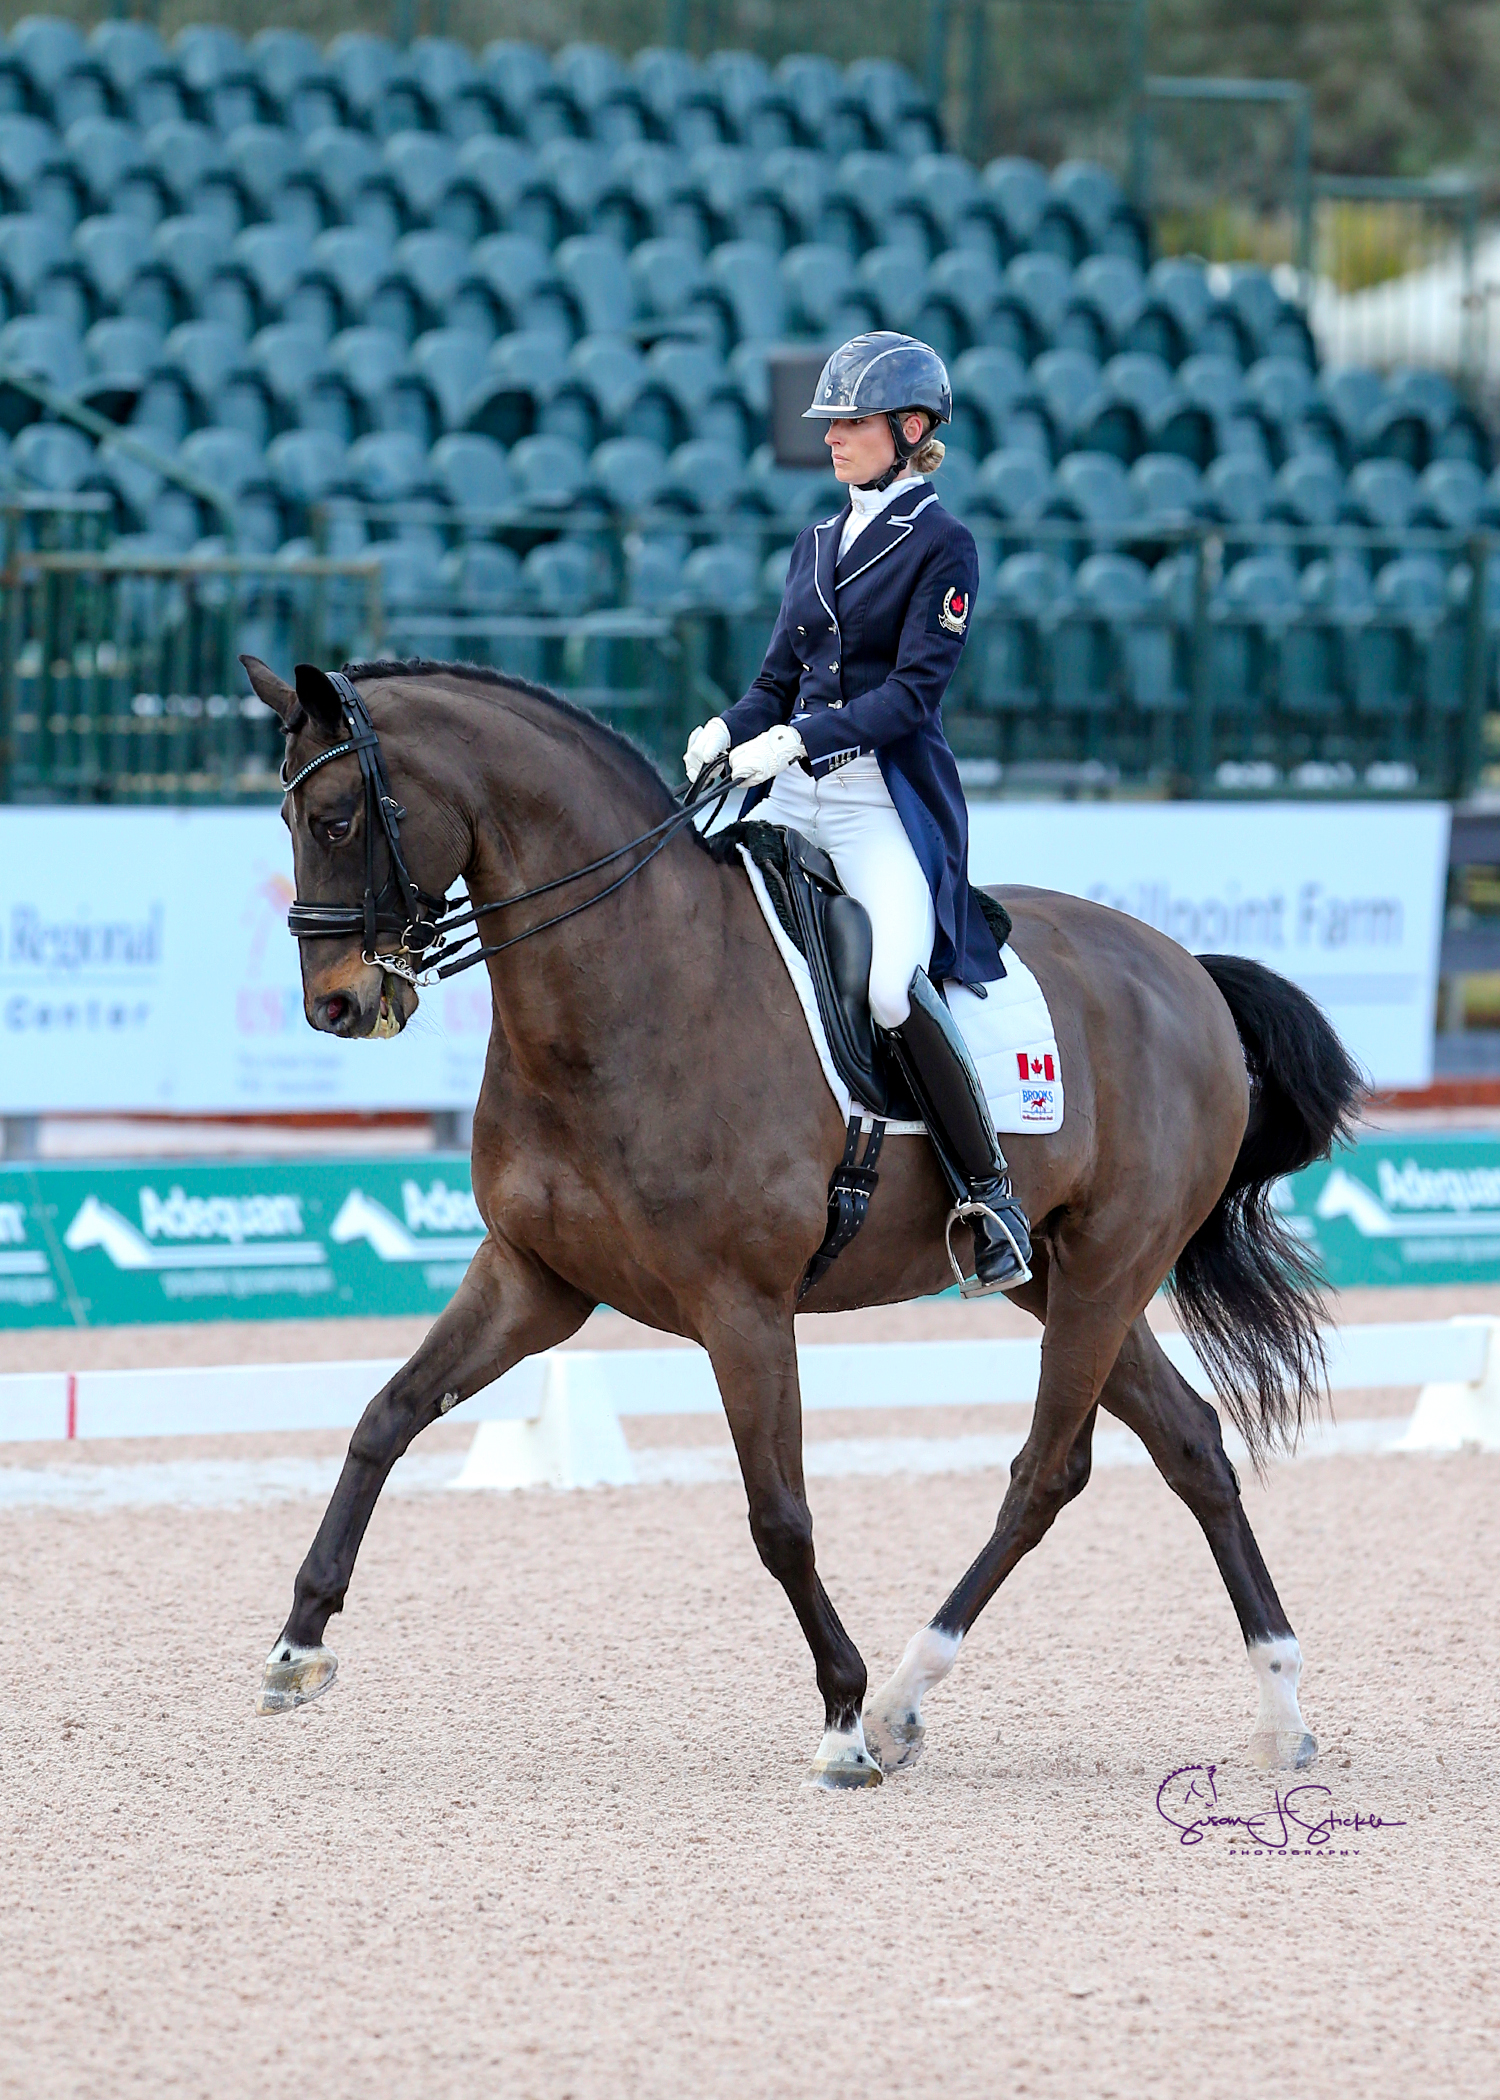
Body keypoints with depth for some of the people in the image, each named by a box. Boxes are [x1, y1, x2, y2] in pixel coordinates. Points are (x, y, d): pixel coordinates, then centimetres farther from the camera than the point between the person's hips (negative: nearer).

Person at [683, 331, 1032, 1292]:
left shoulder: (942, 545, -3)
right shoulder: (820, 544, 19)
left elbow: (915, 689, -12)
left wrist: (800, 739, -21)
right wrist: (729, 732, -2)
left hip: (892, 798, -8)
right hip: (792, 796, 8)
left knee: (894, 986, -28)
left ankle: (990, 1192, -16)